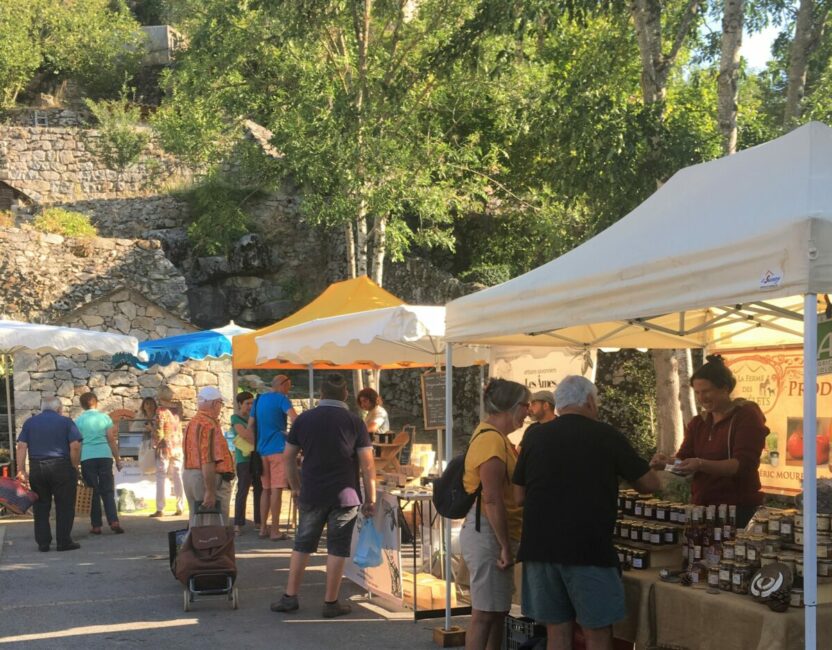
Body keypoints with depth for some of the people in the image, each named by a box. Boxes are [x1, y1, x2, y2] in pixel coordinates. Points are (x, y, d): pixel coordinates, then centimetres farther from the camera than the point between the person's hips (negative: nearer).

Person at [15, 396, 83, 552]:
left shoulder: (29, 422, 9)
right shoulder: (66, 422, 1)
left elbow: (21, 447, 1)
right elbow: (75, 446, -8)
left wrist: (22, 471, 1)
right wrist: (75, 468, 1)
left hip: (36, 468, 3)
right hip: (61, 467, -3)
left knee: (41, 507, 10)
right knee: (64, 506, 5)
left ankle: (43, 543, 9)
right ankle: (64, 542, 4)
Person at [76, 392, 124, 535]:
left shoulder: (79, 420, 2)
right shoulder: (105, 417, 4)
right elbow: (112, 440, 5)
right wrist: (117, 459, 12)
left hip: (87, 458, -1)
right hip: (105, 456, 1)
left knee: (93, 491, 6)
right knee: (108, 491, 6)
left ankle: (96, 525, 6)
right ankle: (114, 521, -8)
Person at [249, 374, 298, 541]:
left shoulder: (259, 400, 16)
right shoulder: (281, 399, -6)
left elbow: (250, 426, 17)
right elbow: (295, 419, -21)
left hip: (262, 450, 7)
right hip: (278, 449, -7)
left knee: (266, 489, 14)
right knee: (277, 489, -7)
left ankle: (263, 528, 15)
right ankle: (275, 531, -8)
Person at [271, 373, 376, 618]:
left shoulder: (304, 419, 3)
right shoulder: (354, 422, -4)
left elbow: (289, 457, 8)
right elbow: (367, 464, -6)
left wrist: (296, 488, 19)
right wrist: (370, 499, 0)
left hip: (311, 495, 3)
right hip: (345, 495, -2)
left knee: (302, 545, 14)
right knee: (337, 548, 5)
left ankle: (290, 597, 18)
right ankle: (331, 602, 9)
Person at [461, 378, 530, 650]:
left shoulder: (494, 436, 14)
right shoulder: (492, 440, -18)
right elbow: (492, 499, -23)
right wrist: (505, 546, -21)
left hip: (492, 533, 10)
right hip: (488, 534, -10)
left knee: (498, 611, 15)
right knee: (485, 613, -5)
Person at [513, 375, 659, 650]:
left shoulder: (534, 437, 6)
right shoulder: (606, 435, -3)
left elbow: (519, 495, 12)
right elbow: (651, 484, 4)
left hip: (540, 547, 4)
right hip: (588, 548, -4)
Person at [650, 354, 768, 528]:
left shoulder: (747, 416, -6)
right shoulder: (697, 422, 14)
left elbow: (744, 464, -18)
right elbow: (684, 460, 6)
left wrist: (701, 465, -31)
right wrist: (667, 462, -16)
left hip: (739, 510, -6)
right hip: (702, 509, 6)